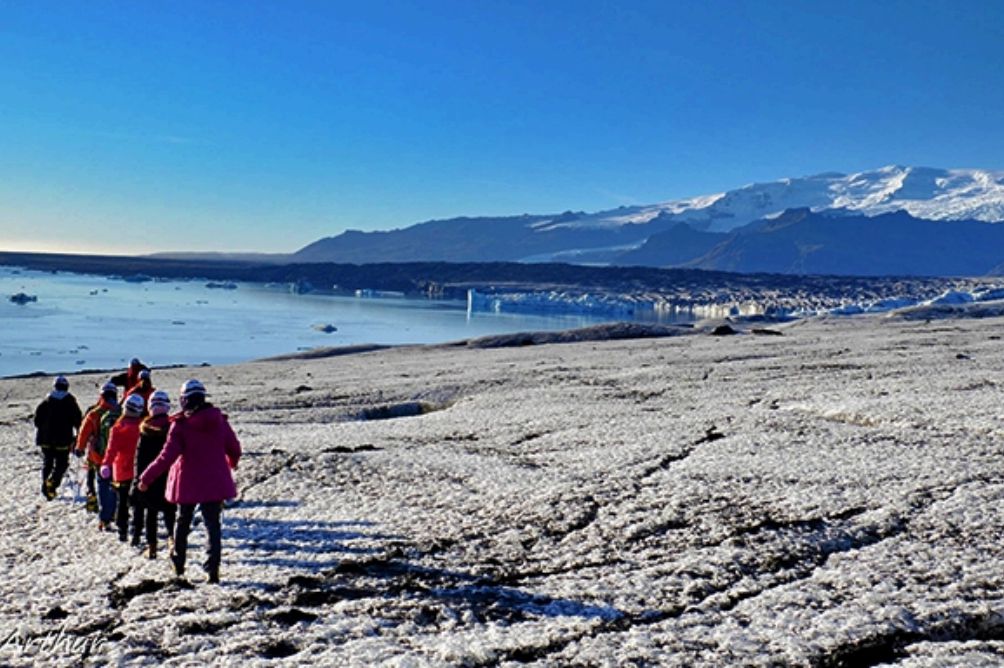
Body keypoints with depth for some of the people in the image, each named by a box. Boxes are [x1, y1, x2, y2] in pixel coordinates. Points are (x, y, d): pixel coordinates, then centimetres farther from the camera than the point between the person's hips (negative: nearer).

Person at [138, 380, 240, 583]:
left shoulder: (180, 425, -14)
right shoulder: (219, 420, -4)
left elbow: (168, 456, -18)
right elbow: (234, 448, 5)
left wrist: (147, 478, -10)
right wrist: (232, 462, 27)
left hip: (188, 482, -1)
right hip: (214, 481, 2)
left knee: (183, 522, 19)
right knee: (212, 524, 4)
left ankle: (178, 563, 31)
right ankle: (213, 568, -8)